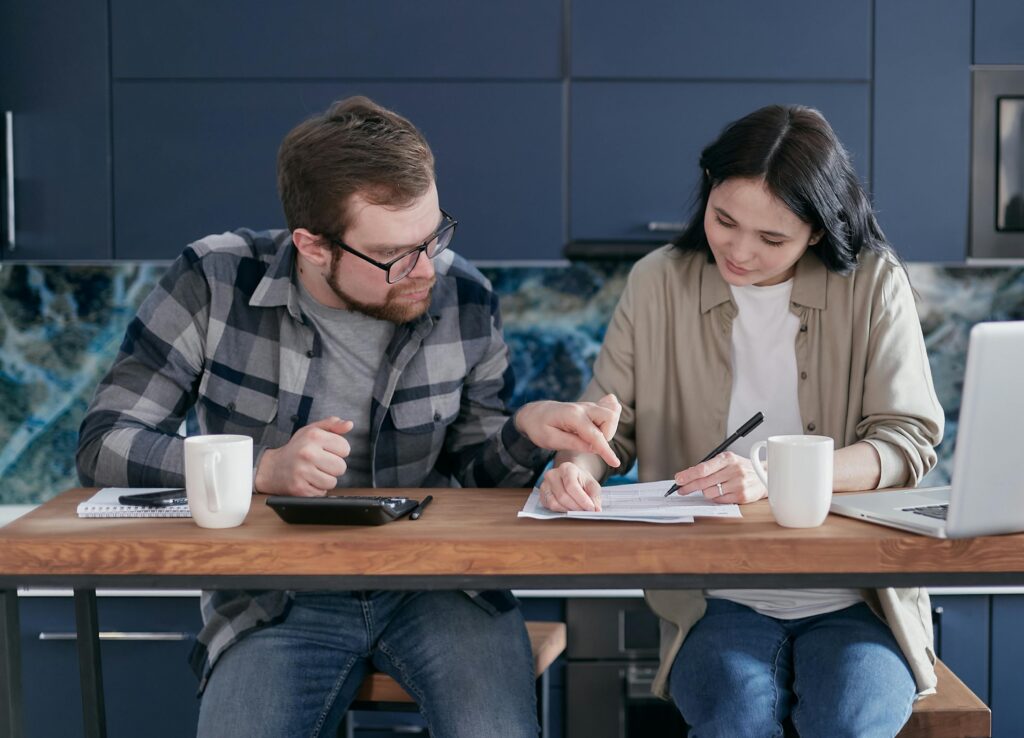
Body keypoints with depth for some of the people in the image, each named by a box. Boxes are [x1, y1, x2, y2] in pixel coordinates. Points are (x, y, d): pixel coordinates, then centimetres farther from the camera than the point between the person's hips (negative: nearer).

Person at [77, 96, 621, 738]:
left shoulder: (464, 298, 0)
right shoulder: (215, 282, -7)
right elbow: (104, 445, -7)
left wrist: (526, 430, -12)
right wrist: (264, 469, -20)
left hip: (438, 582, 1)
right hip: (276, 598, -1)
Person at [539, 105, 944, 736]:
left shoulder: (874, 282, -1)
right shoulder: (659, 282, 4)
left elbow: (909, 439, -6)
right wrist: (577, 464, -17)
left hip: (857, 596, 0)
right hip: (718, 600, 0)